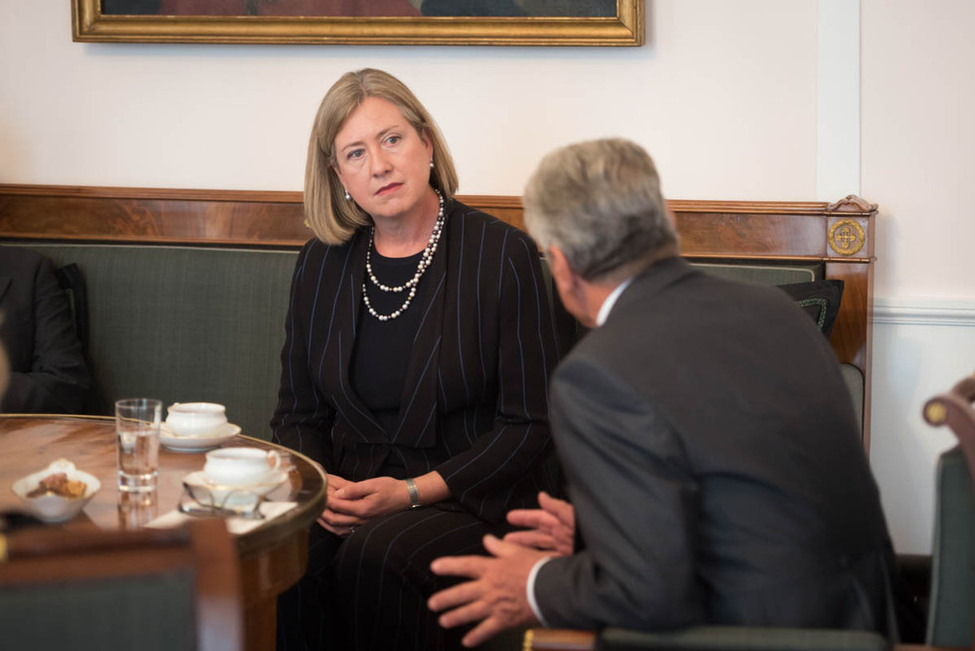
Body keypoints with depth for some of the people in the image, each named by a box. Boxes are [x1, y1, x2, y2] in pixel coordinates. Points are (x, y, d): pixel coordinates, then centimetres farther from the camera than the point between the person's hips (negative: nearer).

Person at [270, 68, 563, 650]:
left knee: (377, 556, -34)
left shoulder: (503, 255, -4)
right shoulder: (322, 264, 11)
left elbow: (529, 424, -6)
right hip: (352, 491, 3)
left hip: (474, 497, -3)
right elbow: (298, 415, 16)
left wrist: (414, 492, -15)